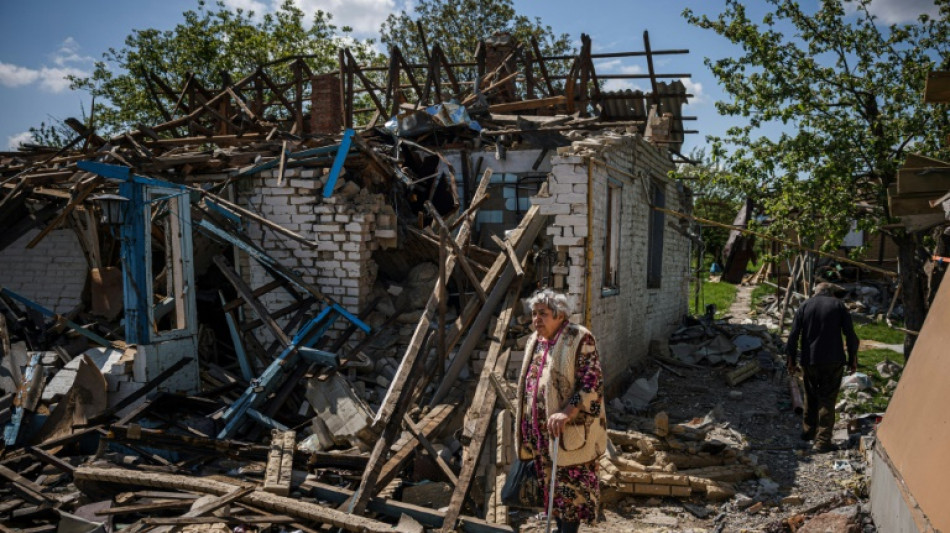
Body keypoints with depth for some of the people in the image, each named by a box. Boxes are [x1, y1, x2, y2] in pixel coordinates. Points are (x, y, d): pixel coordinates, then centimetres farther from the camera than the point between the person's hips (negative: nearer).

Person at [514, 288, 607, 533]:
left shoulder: (579, 339, -13)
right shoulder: (534, 340, 10)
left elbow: (592, 384, -19)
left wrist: (566, 412, -28)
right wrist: (526, 426, 20)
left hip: (569, 431, -7)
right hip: (541, 431, 7)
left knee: (571, 485, 2)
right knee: (551, 483, 17)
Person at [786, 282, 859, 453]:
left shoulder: (805, 306, 6)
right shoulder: (838, 305, 3)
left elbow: (793, 335, 1)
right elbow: (850, 334, -2)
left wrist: (791, 360, 7)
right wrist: (853, 359, 6)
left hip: (809, 361, 2)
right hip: (833, 361, -2)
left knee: (810, 397, 19)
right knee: (827, 400, 2)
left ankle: (808, 431, 33)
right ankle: (822, 441, -1)